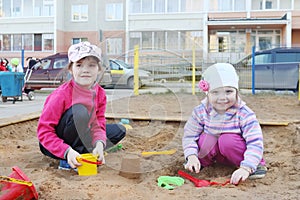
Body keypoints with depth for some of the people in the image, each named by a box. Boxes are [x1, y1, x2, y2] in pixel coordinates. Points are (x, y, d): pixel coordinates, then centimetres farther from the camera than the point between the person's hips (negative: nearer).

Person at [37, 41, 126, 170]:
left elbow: (98, 124, -8)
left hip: (77, 139, 7)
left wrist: (99, 144, -31)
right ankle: (66, 160, -19)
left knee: (119, 130, -1)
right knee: (79, 111, -32)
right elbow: (44, 131, -25)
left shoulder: (100, 93, -6)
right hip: (54, 148, -6)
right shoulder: (61, 95, -24)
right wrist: (67, 151, -38)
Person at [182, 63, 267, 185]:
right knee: (206, 139, -28)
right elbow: (189, 136, -8)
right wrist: (192, 156, -26)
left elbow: (256, 143, -28)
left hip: (235, 153, -2)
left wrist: (246, 168, -41)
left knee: (227, 140, -33)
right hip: (214, 152, 2)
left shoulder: (244, 114, -24)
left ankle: (257, 164, -9)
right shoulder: (200, 112, -15)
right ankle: (202, 161, 5)